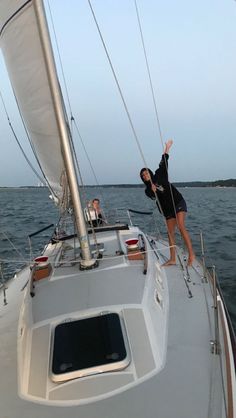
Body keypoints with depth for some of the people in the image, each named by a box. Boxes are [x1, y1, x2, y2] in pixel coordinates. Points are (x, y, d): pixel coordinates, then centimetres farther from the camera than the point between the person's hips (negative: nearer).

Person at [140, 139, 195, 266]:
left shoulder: (159, 176, 4)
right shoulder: (147, 190, 9)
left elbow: (163, 164, -2)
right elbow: (153, 197, -9)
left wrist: (167, 149, -7)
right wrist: (152, 190, -28)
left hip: (178, 203, -5)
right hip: (168, 210, 5)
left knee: (181, 227, -20)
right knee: (170, 233, 5)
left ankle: (191, 255, -20)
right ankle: (172, 259, 12)